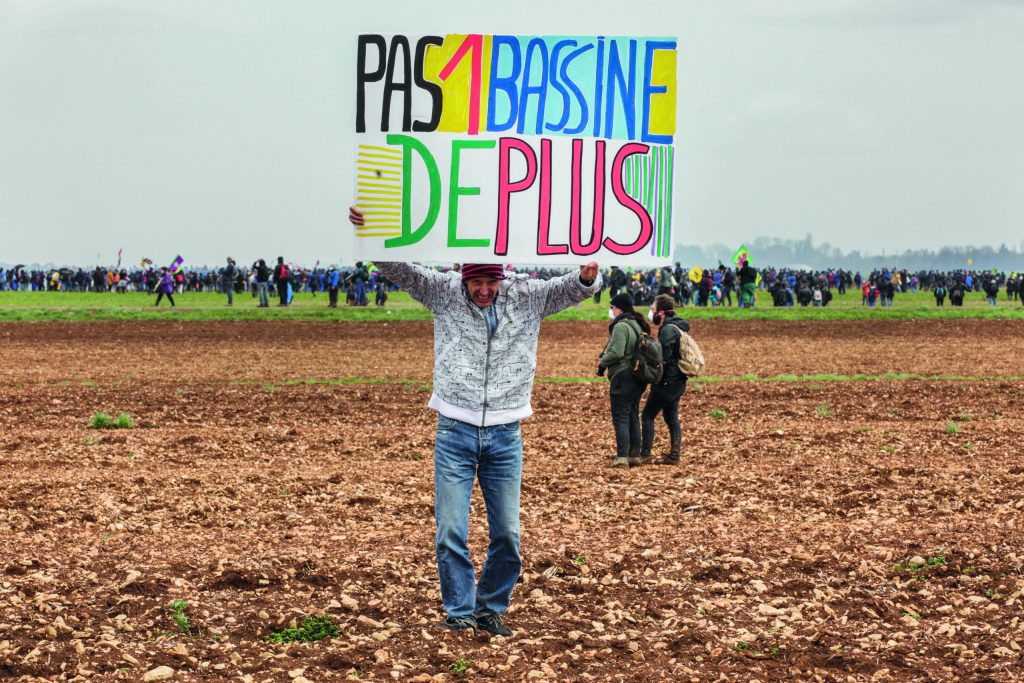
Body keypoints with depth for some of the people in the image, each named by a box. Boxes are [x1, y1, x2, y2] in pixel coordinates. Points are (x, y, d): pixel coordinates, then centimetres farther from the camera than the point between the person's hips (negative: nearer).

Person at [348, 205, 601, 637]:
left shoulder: (527, 297, 3)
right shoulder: (444, 293, 0)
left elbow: (571, 290, -2)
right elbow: (398, 268, -5)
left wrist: (587, 277, -27)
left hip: (505, 437, 1)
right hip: (455, 434, -1)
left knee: (507, 536, 4)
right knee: (451, 533, -3)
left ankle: (491, 609, 21)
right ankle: (459, 613, 10)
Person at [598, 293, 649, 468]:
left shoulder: (621, 326, -17)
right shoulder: (638, 325, 14)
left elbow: (616, 353, -25)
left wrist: (602, 361, -6)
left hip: (622, 376, -9)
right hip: (637, 378, 9)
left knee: (620, 418, -7)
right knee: (633, 417, 15)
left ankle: (622, 457, -11)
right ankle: (635, 455, 19)